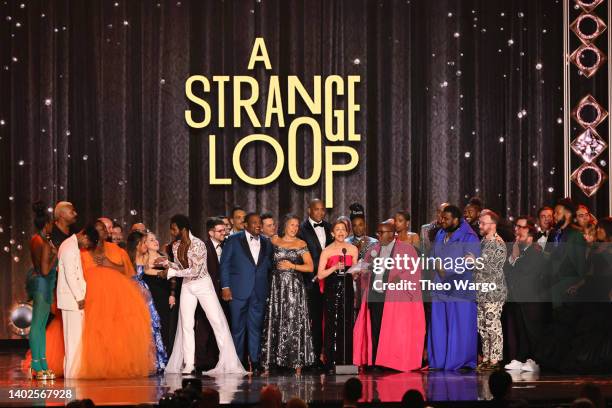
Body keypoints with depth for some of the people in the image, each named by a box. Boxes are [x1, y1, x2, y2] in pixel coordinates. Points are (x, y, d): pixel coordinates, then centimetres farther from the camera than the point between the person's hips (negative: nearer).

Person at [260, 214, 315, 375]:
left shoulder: (301, 244, 5)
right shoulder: (274, 241, 9)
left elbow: (310, 267, 1)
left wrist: (292, 266, -8)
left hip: (294, 287, -1)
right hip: (276, 286, 1)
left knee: (295, 322, -6)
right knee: (273, 322, -1)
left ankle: (297, 362, -5)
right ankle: (269, 363, 0)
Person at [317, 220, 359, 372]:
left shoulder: (353, 249, 9)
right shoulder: (327, 251, 1)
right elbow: (320, 275, -4)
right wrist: (335, 267, -14)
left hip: (347, 289, 3)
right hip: (332, 290, -3)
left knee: (347, 325, -1)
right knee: (332, 326, -6)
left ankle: (346, 361, 3)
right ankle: (331, 363, -4)